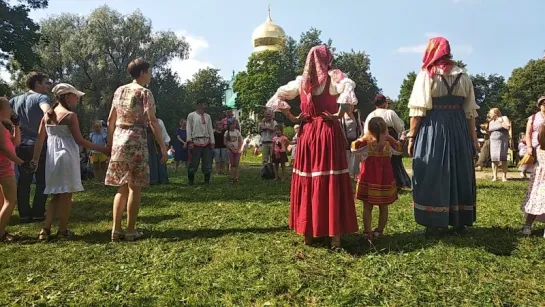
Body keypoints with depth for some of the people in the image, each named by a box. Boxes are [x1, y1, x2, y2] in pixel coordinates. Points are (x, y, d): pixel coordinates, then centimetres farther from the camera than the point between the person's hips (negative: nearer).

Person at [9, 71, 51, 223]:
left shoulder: (15, 100, 13)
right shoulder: (42, 97, -6)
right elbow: (48, 112, -26)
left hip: (21, 146, 6)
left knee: (23, 181, 10)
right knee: (42, 181, 4)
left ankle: (24, 214, 12)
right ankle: (38, 213, 5)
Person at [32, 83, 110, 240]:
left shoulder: (47, 114, 11)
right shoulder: (70, 115, -11)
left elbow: (40, 138, 10)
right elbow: (79, 140, -12)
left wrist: (35, 158, 13)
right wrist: (102, 149, -7)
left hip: (52, 157, 7)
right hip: (66, 157, -7)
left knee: (56, 194, 15)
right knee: (66, 194, 1)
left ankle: (45, 229, 10)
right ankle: (63, 231, 7)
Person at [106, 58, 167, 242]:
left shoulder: (119, 91, 14)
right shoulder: (144, 92, -6)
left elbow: (111, 120, 15)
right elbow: (152, 121, -14)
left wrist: (110, 143, 22)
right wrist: (163, 146, -13)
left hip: (119, 141, 7)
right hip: (136, 141, -6)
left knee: (121, 187, 11)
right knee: (135, 188, 1)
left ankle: (116, 230, 11)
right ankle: (130, 231, 6)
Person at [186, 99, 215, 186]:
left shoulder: (207, 116, 15)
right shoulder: (191, 115, 4)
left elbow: (210, 130, 14)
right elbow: (189, 129, 0)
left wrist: (212, 142, 7)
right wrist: (189, 142, -9)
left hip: (206, 142, 4)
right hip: (196, 142, -4)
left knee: (208, 163, 2)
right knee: (194, 163, -3)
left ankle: (207, 181, 12)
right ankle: (190, 181, 12)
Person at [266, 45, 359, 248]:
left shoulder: (301, 81, 10)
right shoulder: (333, 77, -3)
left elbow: (278, 97, 14)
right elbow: (348, 90, -23)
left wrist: (292, 118, 11)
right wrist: (338, 115, -15)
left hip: (307, 133, 4)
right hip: (328, 133, -4)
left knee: (307, 181, 9)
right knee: (331, 182, -2)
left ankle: (308, 233, 17)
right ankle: (334, 235, 1)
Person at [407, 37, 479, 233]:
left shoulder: (426, 75, -1)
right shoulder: (463, 76, 11)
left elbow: (418, 110, -9)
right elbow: (470, 111, 10)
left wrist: (412, 136, -5)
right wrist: (473, 137, 14)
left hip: (432, 129, -4)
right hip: (458, 129, 4)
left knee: (432, 175, 0)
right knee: (459, 173, 11)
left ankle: (433, 223, 2)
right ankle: (459, 221, 20)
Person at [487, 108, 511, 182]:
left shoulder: (504, 118, 2)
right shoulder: (491, 122, 16)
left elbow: (508, 127, -11)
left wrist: (501, 122, -10)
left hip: (503, 141, -4)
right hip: (493, 142, 4)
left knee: (503, 159, -7)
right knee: (494, 159, -4)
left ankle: (504, 176, -4)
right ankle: (495, 176, -2)